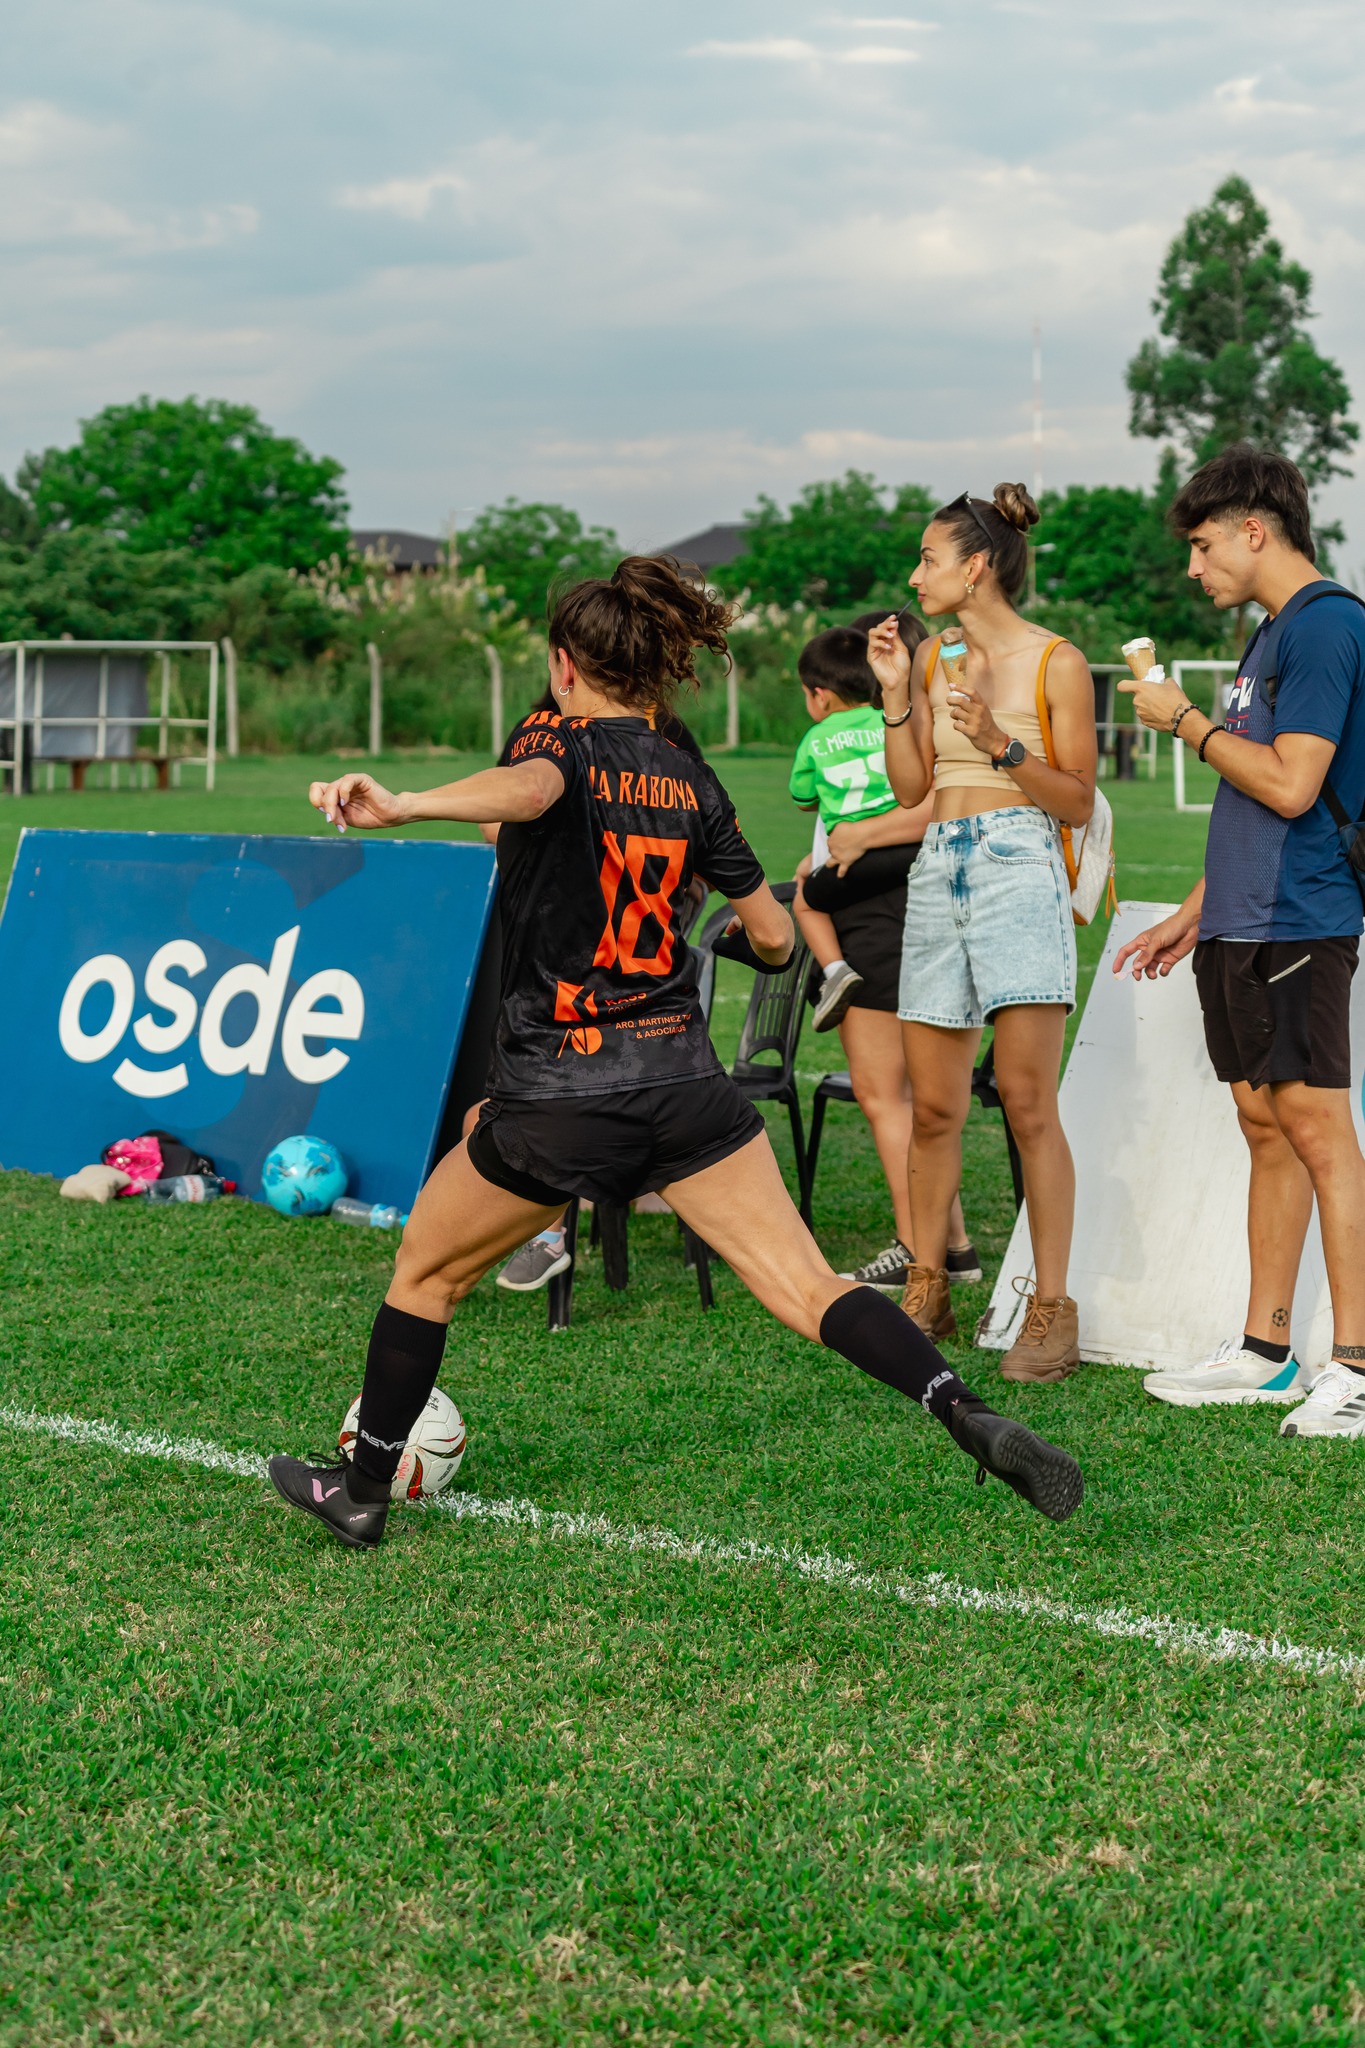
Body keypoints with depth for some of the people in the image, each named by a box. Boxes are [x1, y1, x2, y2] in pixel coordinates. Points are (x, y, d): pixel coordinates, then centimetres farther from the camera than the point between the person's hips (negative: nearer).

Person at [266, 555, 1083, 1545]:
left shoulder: (556, 740, -4)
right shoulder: (691, 781, 10)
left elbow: (529, 790, -31)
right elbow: (775, 937, 15)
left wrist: (399, 806, -45)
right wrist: (751, 929, 38)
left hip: (553, 1100, -3)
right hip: (683, 1083, 4)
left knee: (424, 1276, 18)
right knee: (809, 1287, -2)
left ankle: (363, 1492, 29)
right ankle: (972, 1416, -22)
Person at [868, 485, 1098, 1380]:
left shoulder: (1057, 663, -3)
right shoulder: (933, 657, 13)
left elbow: (1078, 801, -3)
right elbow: (911, 785, 12)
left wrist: (999, 743, -15)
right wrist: (896, 692, 3)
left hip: (1019, 868, -5)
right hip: (938, 871, 6)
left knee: (1027, 1101, -9)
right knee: (934, 1105, 7)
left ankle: (1052, 1311, -3)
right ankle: (928, 1291, 19)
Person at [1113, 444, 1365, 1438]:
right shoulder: (1278, 631, 19)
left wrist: (1187, 720, -8)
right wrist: (1194, 912, 24)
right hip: (1243, 921, 10)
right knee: (1265, 1126, 11)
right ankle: (1265, 1350, 16)